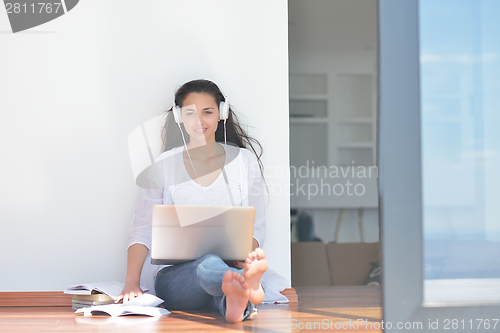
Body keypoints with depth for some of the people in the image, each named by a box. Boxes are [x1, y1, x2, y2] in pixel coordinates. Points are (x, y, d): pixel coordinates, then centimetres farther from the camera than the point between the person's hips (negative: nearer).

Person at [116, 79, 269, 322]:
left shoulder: (245, 160, 11)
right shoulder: (165, 165, 8)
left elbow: (256, 227, 11)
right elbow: (142, 230, 6)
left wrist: (248, 254, -13)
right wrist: (131, 283, -9)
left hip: (230, 264, 2)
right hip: (174, 273, -1)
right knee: (210, 266, -39)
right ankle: (251, 286, -68)